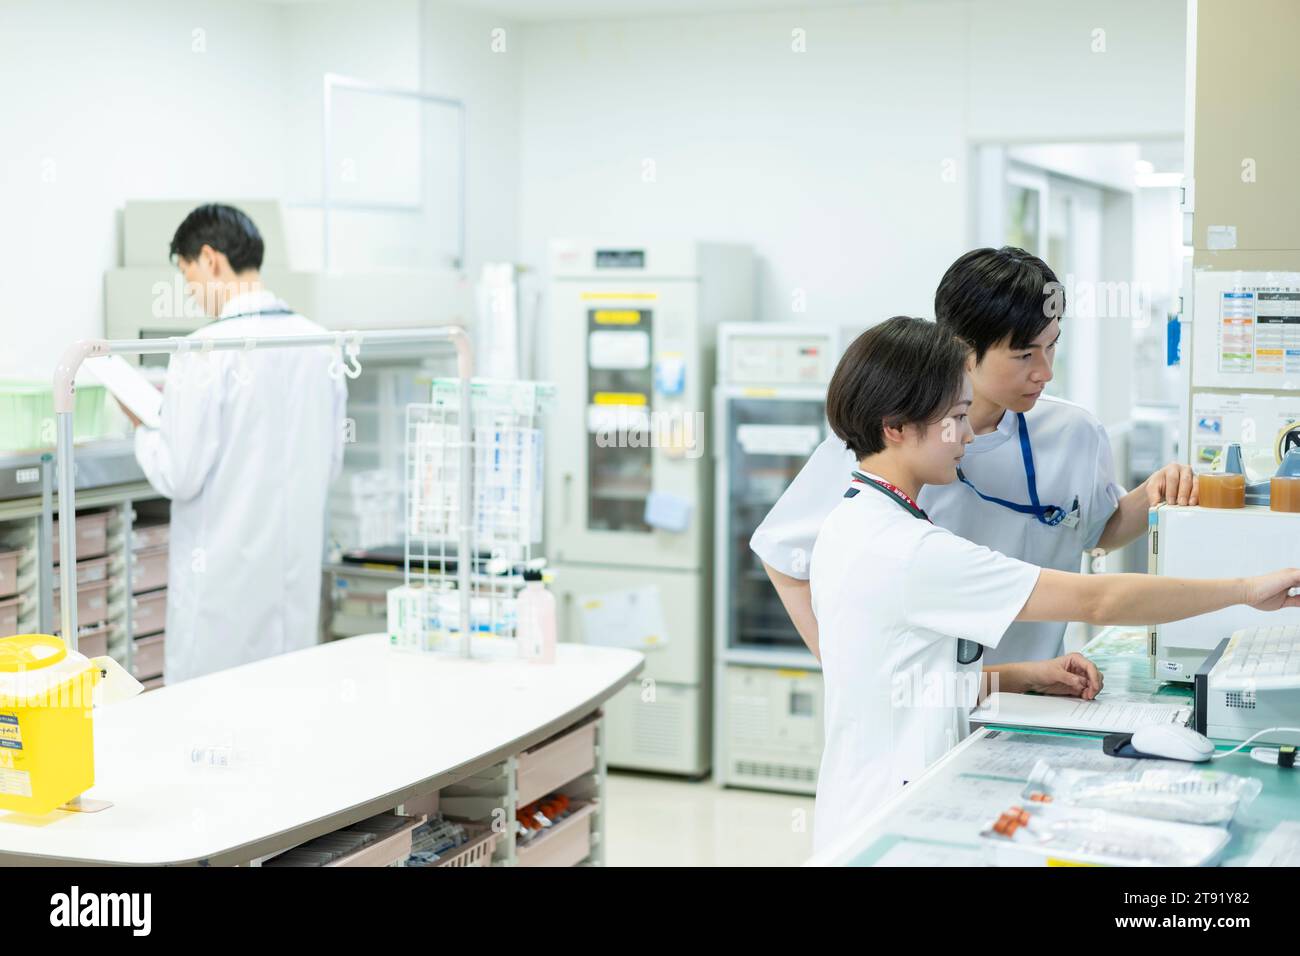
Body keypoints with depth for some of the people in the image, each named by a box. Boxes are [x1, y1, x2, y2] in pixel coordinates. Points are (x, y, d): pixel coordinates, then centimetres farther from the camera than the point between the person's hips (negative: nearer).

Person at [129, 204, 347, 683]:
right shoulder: (321, 344, 3)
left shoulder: (206, 353, -16)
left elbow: (178, 477, -14)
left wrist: (143, 425, 5)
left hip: (224, 575, -6)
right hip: (298, 568, 6)